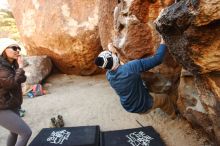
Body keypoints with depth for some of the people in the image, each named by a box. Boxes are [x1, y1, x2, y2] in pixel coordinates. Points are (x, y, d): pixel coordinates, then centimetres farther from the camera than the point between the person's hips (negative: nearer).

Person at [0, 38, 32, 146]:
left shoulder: (12, 65, 5)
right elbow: (13, 82, -30)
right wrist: (20, 67, -20)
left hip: (12, 107, 10)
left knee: (14, 132, 26)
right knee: (26, 132, -8)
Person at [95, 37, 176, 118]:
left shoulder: (108, 75, -18)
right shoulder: (130, 68, -38)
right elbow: (157, 59, -31)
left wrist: (112, 53, 4)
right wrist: (163, 44, -15)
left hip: (128, 107, 5)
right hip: (144, 106, -5)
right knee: (164, 98, 24)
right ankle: (173, 114, 54)